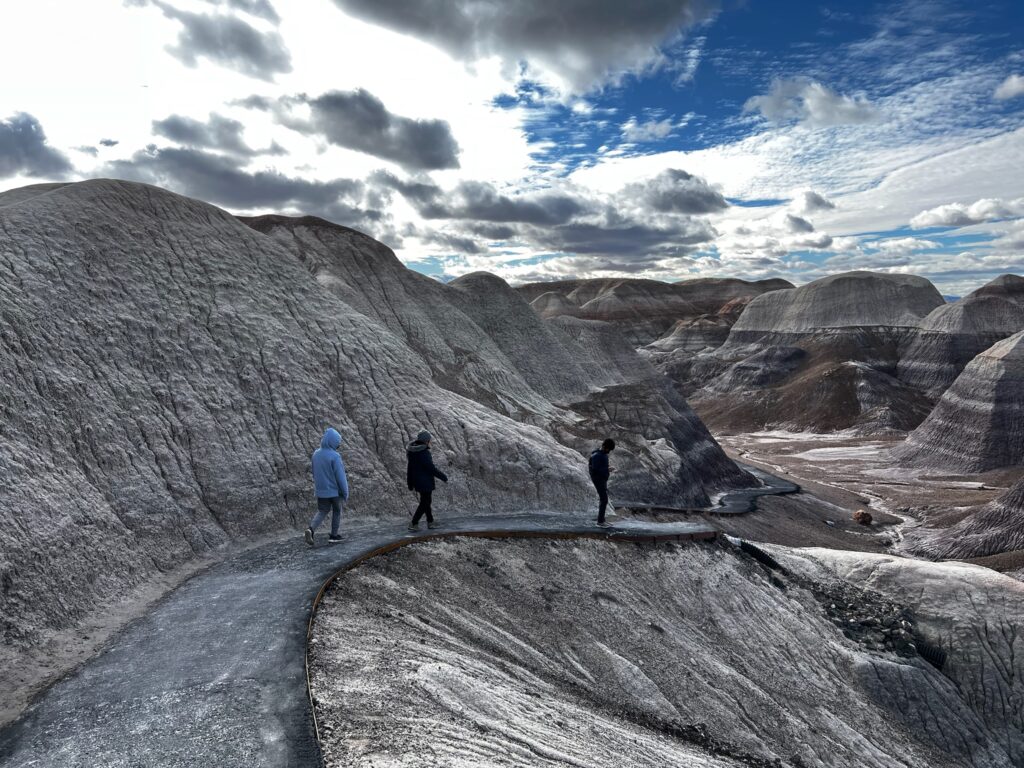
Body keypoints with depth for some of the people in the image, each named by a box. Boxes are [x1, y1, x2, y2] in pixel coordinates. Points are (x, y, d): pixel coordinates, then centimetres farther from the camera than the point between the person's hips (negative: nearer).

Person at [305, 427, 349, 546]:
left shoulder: (316, 454, -2)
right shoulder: (335, 456, -22)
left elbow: (315, 472, 8)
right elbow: (340, 476, -19)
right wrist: (345, 493, -9)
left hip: (321, 490, 5)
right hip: (335, 490, -5)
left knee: (322, 512, 15)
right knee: (336, 512, 14)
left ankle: (311, 529, -9)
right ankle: (334, 536, 21)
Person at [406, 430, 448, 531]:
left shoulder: (412, 452, 3)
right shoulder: (424, 452, -24)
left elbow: (410, 468, 11)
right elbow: (432, 468, -22)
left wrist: (410, 484, 19)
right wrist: (444, 477, -9)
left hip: (417, 481, 9)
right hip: (425, 482, -9)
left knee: (425, 501, 20)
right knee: (425, 503, 3)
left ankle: (430, 522, 30)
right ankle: (413, 524, 3)